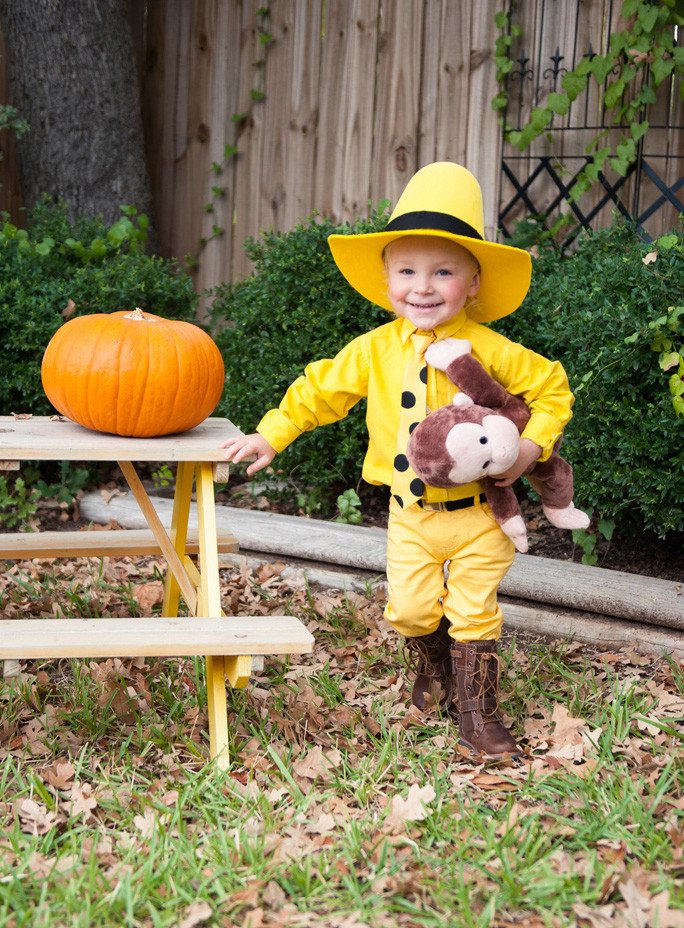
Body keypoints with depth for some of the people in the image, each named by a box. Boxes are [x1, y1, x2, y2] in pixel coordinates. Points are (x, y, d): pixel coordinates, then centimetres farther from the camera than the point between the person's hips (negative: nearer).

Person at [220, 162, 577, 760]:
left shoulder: (490, 351, -12)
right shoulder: (374, 351, -3)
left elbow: (551, 387, -3)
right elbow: (319, 391, 7)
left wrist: (533, 446, -16)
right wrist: (272, 435, 3)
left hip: (475, 513, -2)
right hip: (409, 514, 3)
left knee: (474, 613, 2)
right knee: (411, 609, 4)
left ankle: (478, 713, 17)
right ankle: (433, 669, 36)